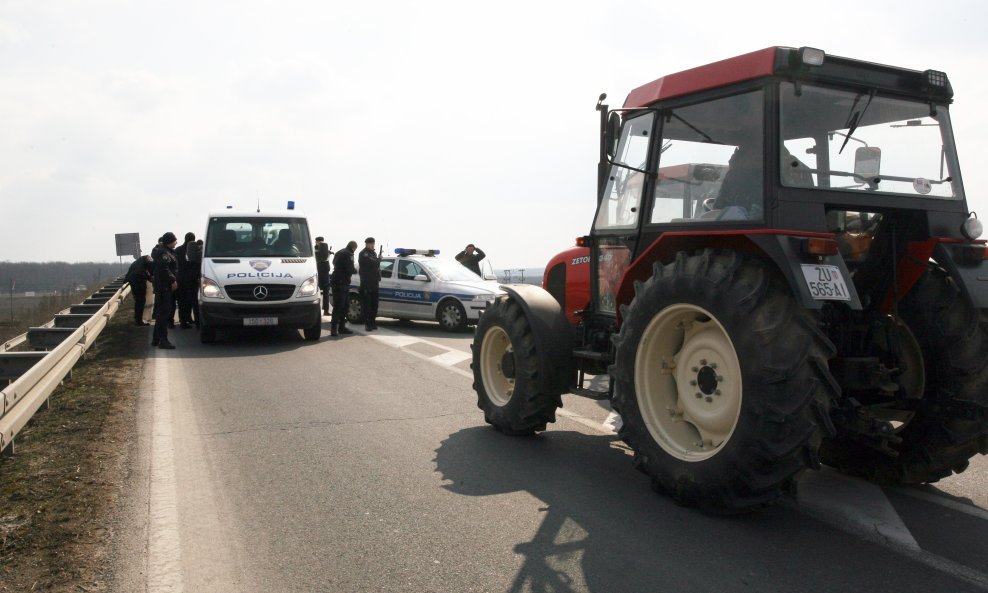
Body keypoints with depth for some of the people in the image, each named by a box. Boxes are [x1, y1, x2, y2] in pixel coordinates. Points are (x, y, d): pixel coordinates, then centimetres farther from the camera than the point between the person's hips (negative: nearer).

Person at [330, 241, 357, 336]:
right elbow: (350, 269, -20)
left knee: (345, 305, 16)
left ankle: (341, 327, 22)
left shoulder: (340, 253, 17)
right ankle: (334, 328, -10)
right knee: (338, 306, -10)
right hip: (340, 283, -10)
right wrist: (355, 270, 2)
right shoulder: (348, 254, -13)